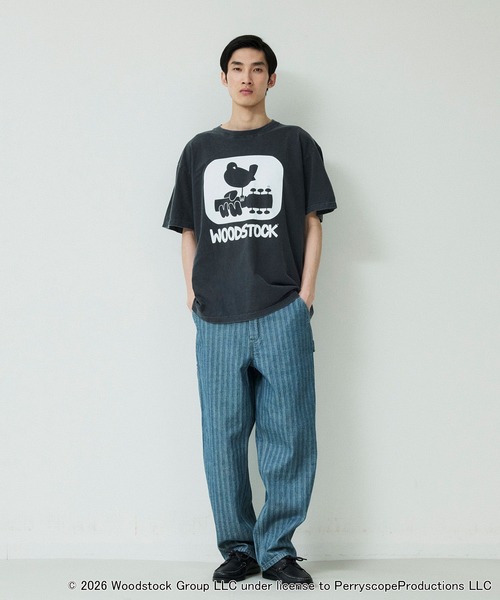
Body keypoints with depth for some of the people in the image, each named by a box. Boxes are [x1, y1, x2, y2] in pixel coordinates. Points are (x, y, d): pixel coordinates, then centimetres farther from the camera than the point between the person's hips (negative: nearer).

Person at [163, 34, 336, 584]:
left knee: (287, 435, -2)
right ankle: (237, 548, 13)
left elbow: (312, 224, 8)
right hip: (217, 318, 2)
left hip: (282, 314, -1)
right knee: (223, 436, 2)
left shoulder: (295, 144, 11)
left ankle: (277, 548, 8)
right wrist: (193, 293, 5)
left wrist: (305, 294, -1)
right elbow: (188, 231, 17)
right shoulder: (199, 150, 16)